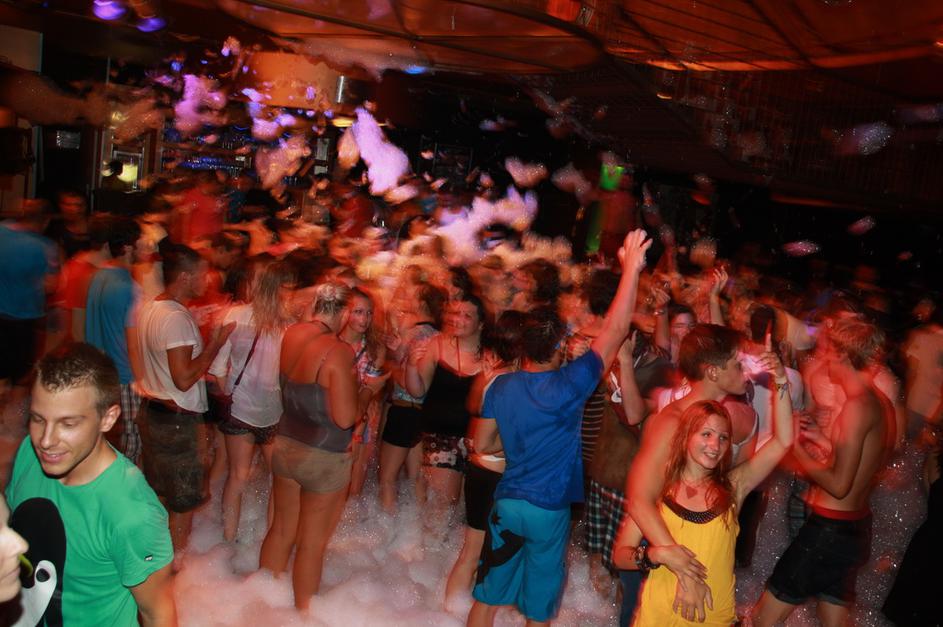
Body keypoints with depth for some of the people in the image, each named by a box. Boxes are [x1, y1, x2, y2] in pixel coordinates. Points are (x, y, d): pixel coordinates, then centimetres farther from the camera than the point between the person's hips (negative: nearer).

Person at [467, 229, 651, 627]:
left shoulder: (501, 387, -5)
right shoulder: (567, 386, -20)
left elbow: (484, 445, 4)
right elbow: (615, 331, -20)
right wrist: (631, 269, -17)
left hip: (507, 504, 4)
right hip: (549, 511, -4)